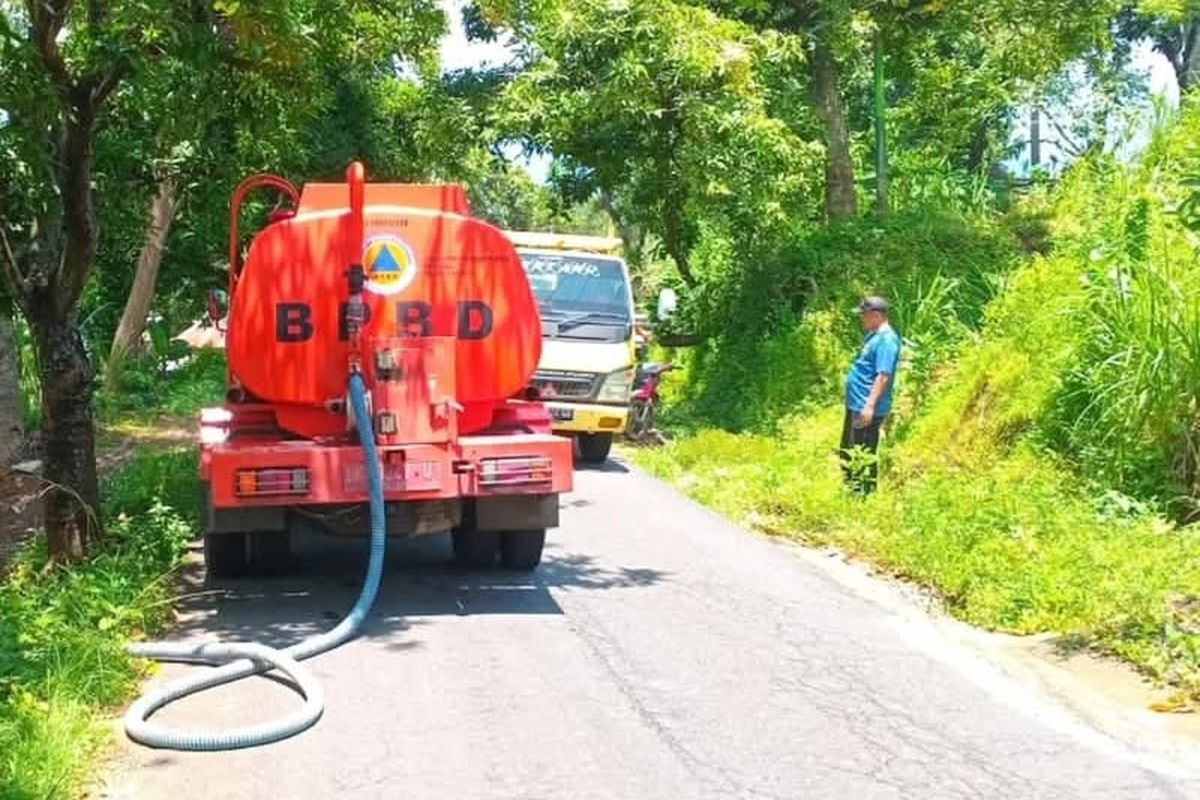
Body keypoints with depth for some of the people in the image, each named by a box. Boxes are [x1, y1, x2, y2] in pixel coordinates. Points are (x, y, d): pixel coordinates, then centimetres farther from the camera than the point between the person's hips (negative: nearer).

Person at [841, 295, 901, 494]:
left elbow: (883, 376, -24)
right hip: (855, 405, 11)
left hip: (867, 408, -11)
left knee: (863, 457, -2)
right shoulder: (873, 336, 14)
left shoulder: (886, 340, -18)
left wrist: (870, 405, -28)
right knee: (847, 453, 19)